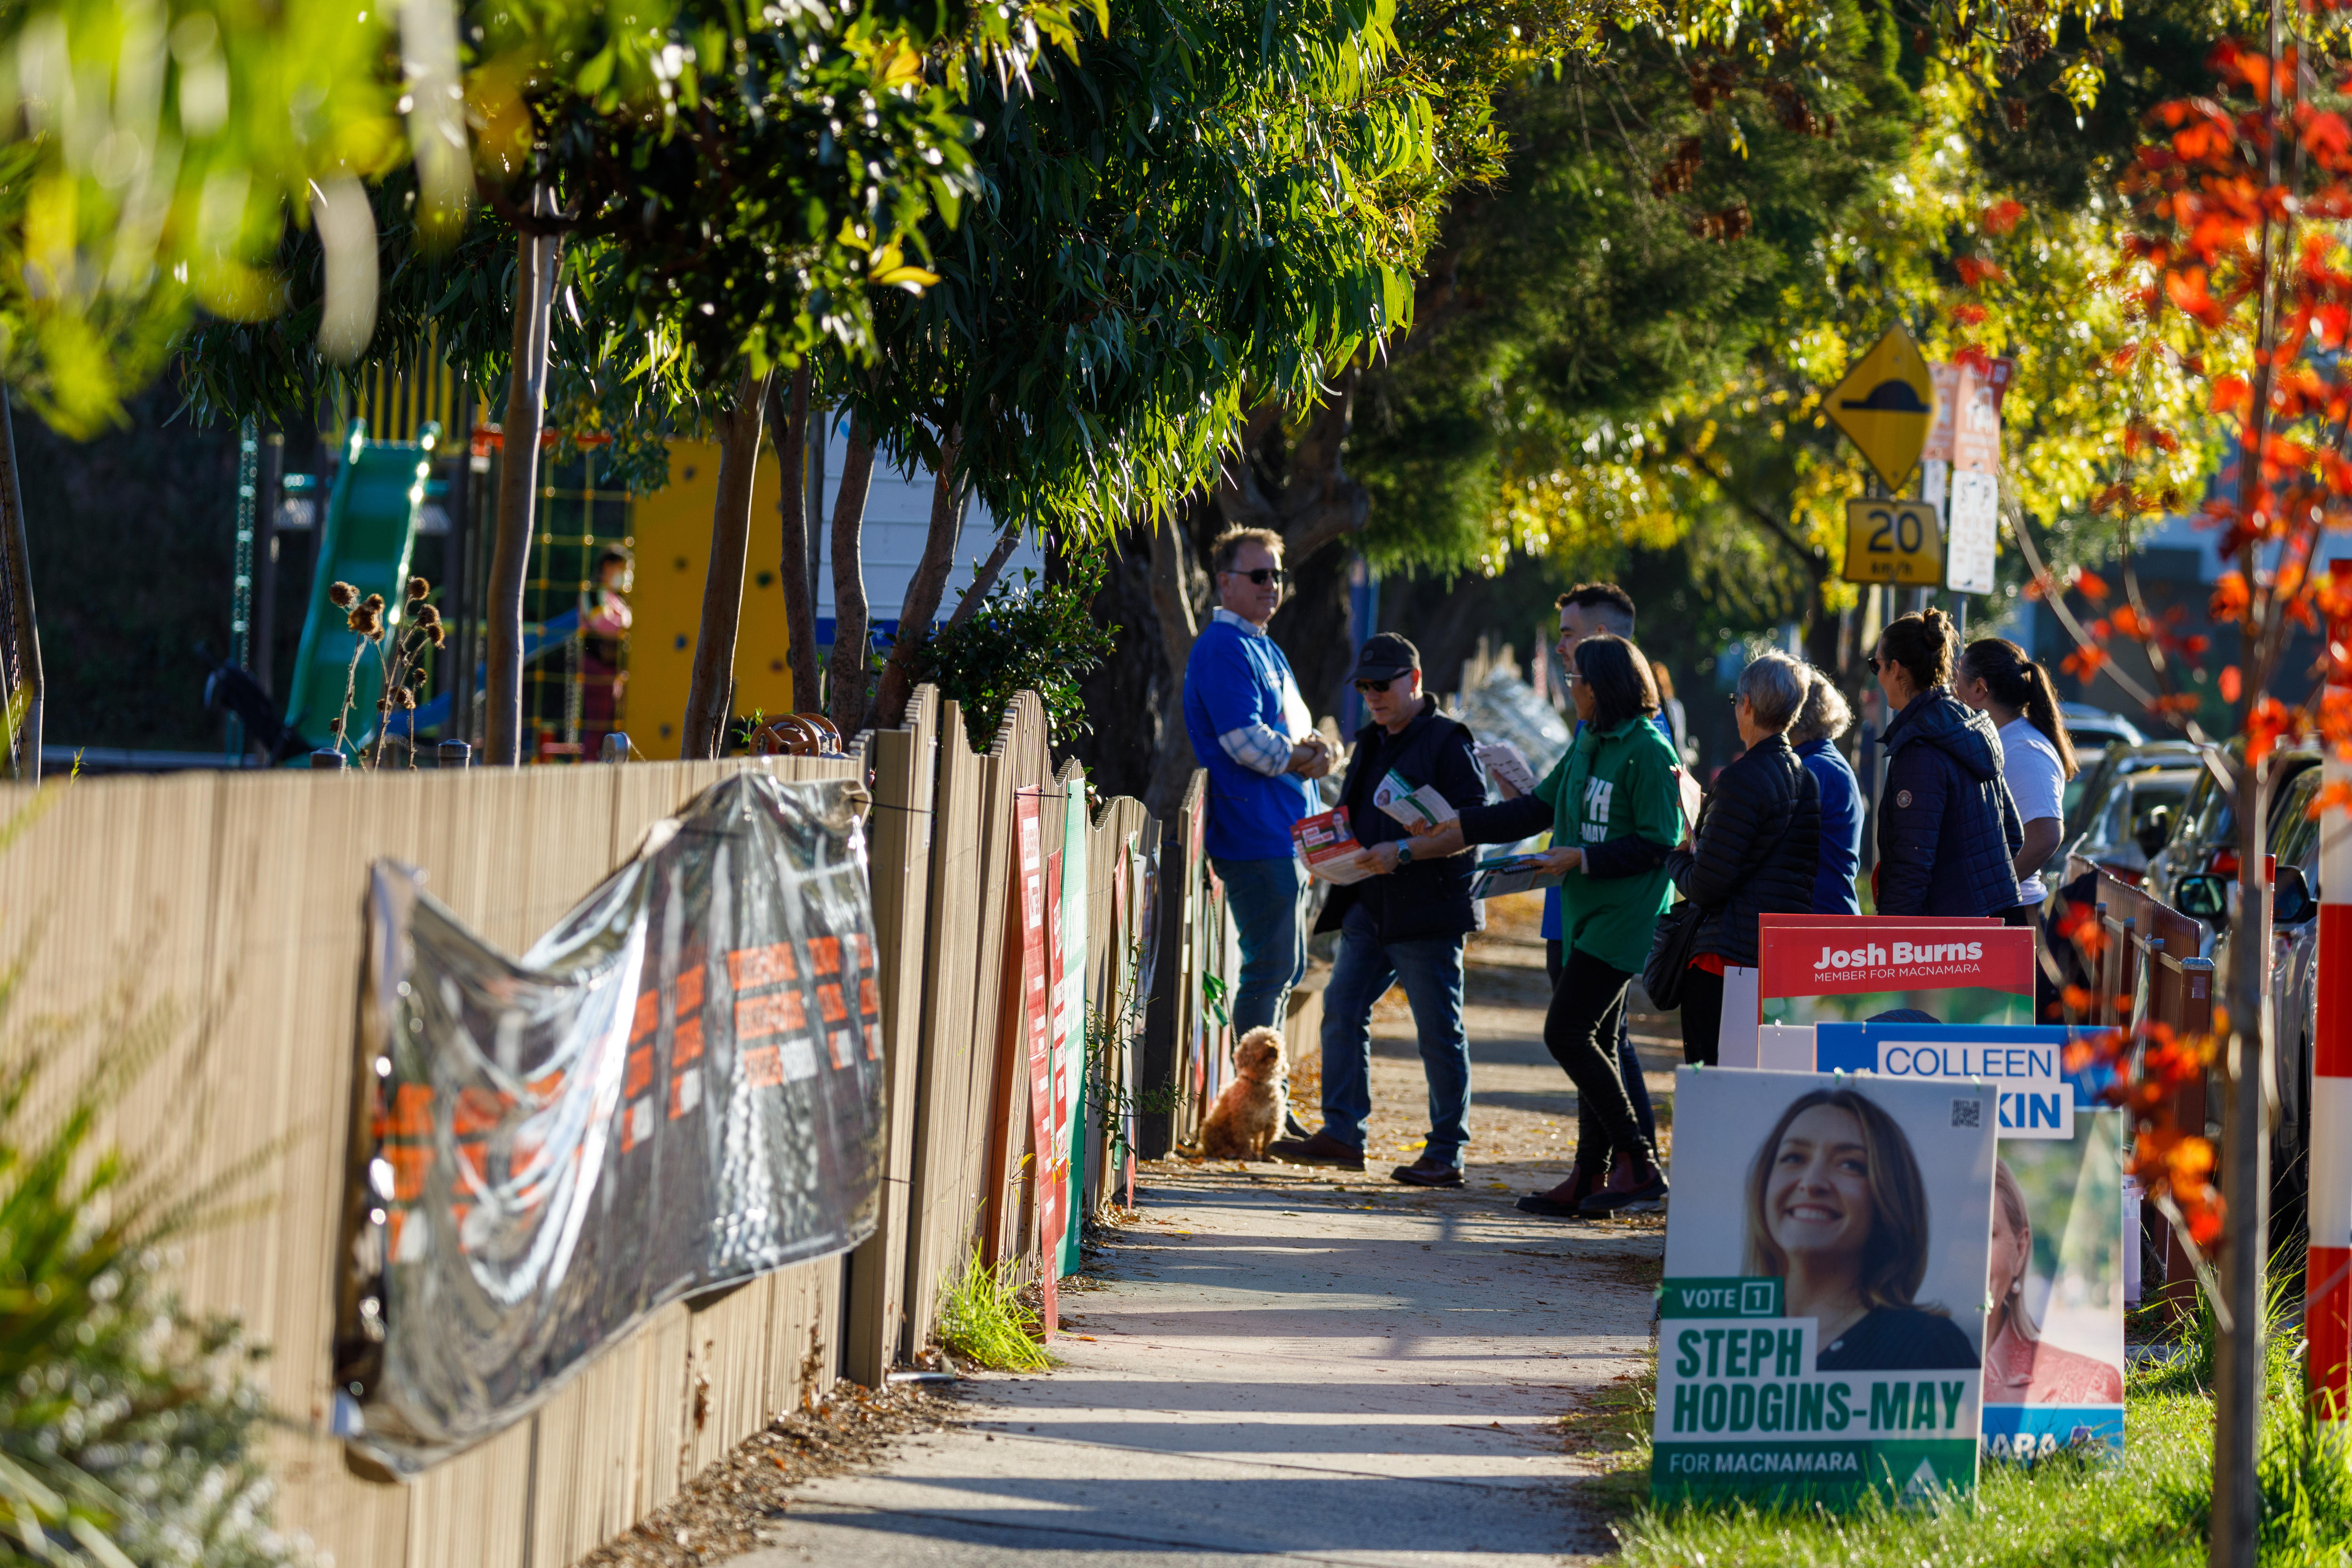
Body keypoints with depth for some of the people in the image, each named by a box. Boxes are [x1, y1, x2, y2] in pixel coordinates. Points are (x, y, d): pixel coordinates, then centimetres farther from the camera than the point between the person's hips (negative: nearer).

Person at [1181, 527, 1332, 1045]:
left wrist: (1307, 747, -1)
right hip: (1258, 840, -10)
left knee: (1287, 970, 14)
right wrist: (1303, 758, -7)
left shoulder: (1265, 648, 20)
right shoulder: (1224, 649, -12)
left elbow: (1295, 723, 22)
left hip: (1288, 837, 10)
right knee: (1272, 970, -10)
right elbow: (1244, 741, -21)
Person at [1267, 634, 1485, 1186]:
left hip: (1428, 910, -8)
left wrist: (1405, 852, -22)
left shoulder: (1446, 741, -7)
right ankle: (1342, 1134, 5)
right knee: (1342, 1007, 1)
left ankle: (1446, 1154, 4)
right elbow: (1353, 817, 29)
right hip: (1369, 907, 8)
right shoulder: (1371, 745, 19)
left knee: (1439, 1031, -2)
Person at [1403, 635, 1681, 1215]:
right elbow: (1539, 808, 21)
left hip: (1622, 920, -9)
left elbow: (1658, 844, -16)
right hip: (1584, 916, 9)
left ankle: (1638, 1162, -9)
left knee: (1567, 1032, -13)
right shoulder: (1587, 744, 14)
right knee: (1593, 1043, 9)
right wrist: (1459, 829, 19)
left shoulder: (1648, 752, -13)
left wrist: (1583, 858, -18)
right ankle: (1590, 1178, 12)